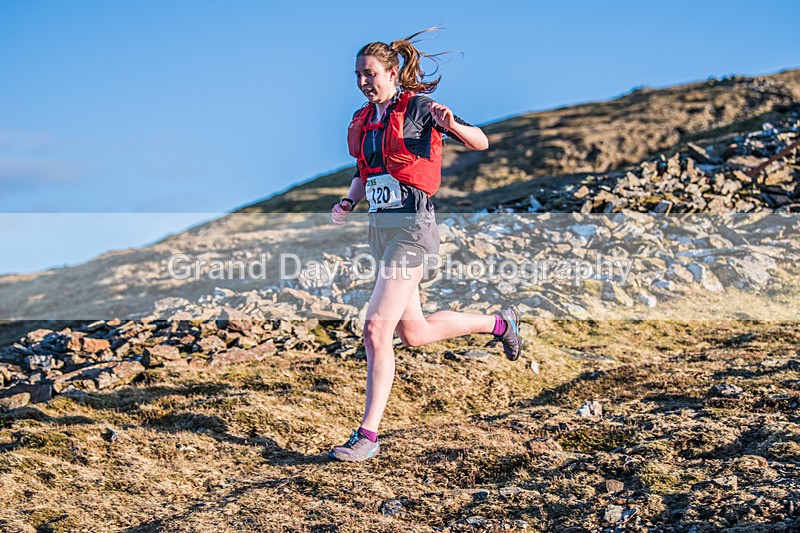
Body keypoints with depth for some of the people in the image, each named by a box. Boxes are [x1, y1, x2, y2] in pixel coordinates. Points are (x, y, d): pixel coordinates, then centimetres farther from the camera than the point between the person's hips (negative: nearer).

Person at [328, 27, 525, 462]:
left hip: (411, 225, -9)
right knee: (414, 333, 16)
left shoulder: (418, 107, -6)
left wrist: (451, 125, -29)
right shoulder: (363, 120, 14)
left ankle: (367, 435, -10)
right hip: (380, 227, 9)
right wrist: (347, 204, 6)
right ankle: (498, 323, 38)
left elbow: (481, 143, -8)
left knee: (376, 328, -17)